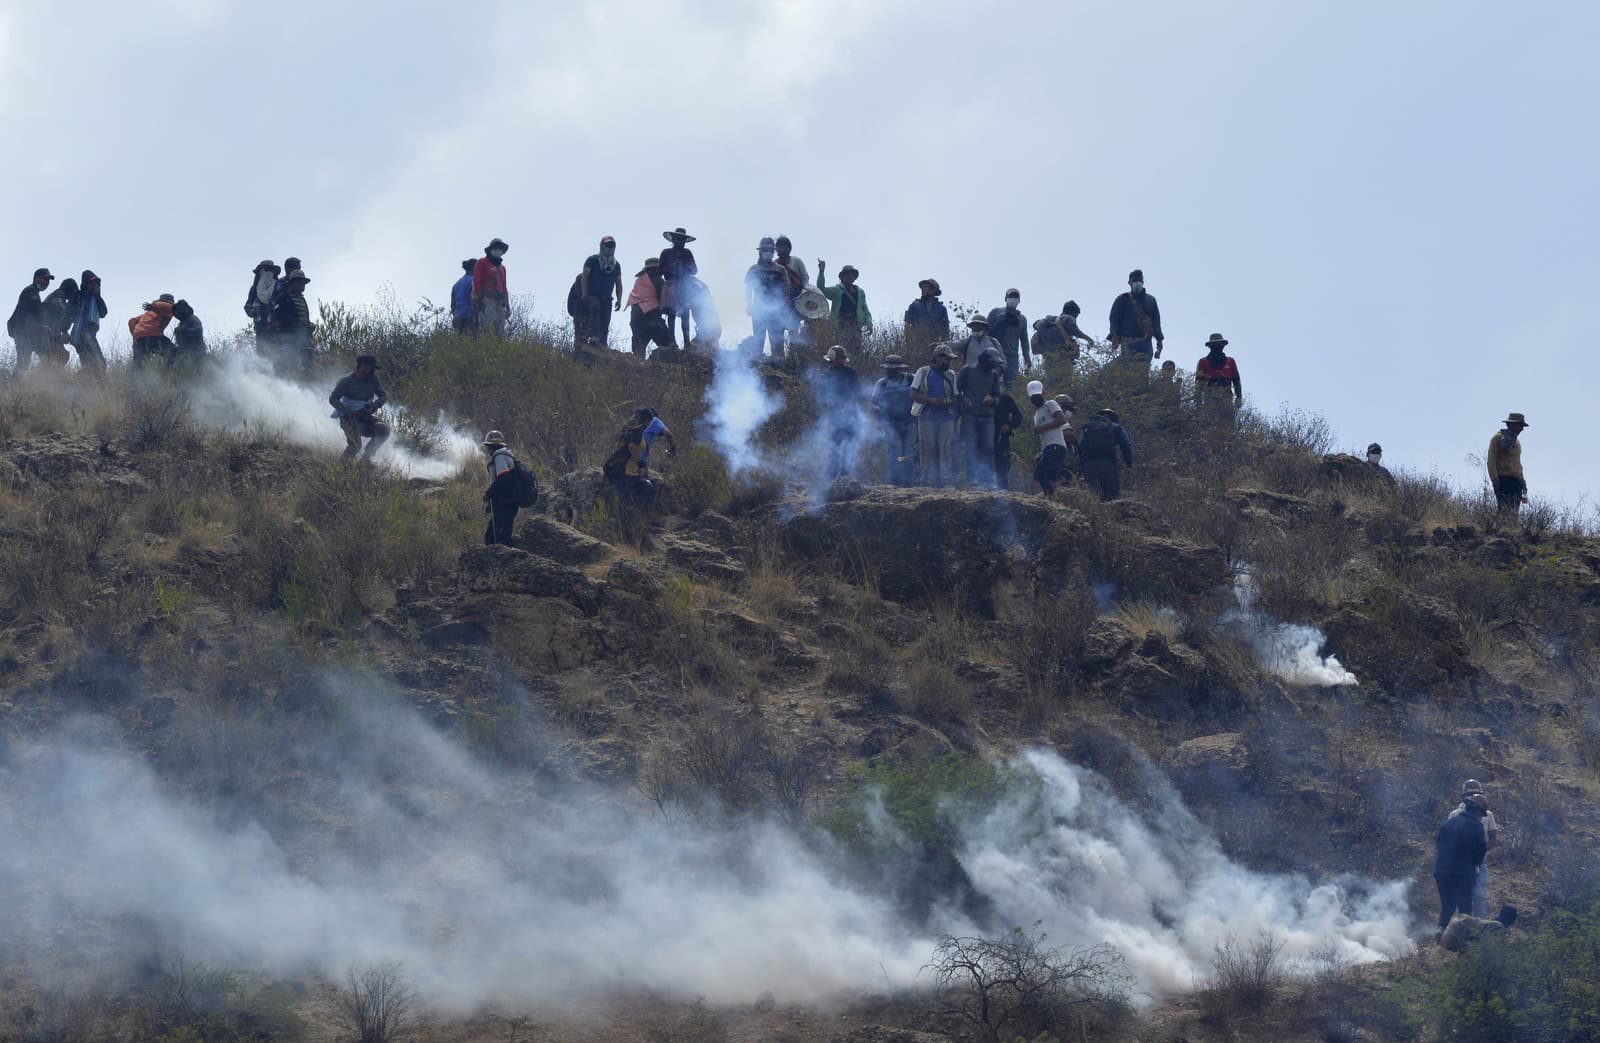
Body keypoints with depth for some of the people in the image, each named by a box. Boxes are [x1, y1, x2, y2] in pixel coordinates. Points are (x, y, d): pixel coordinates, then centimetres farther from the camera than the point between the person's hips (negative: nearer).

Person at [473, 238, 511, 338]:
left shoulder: (502, 268, 26)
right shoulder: (482, 263, 5)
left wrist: (507, 306, 19)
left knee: (500, 333, -2)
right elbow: (476, 282, -5)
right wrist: (477, 300, -15)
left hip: (500, 302, 7)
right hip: (486, 299, -7)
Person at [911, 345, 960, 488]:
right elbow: (913, 395, 2)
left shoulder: (951, 376, 16)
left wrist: (949, 402, -9)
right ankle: (929, 481, 2)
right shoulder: (923, 373, 7)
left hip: (946, 418, 2)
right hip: (927, 417, -2)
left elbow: (957, 398, 14)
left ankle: (947, 481, -13)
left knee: (947, 449, -9)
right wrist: (931, 400, -13)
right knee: (928, 450, -2)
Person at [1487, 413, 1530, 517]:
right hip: (1503, 480, -8)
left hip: (1516, 481, 8)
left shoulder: (1516, 441, 23)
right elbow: (1491, 461, -6)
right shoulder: (1498, 438, 0)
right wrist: (1495, 480, -15)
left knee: (1514, 513, 0)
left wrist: (1522, 480, 17)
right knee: (1506, 512, -17)